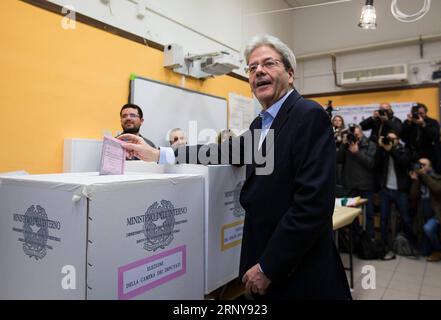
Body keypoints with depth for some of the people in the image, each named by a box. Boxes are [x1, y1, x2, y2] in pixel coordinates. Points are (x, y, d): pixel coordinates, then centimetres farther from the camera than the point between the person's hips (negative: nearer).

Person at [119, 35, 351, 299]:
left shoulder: (310, 116, -17)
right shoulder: (262, 123, 10)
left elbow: (314, 202, -24)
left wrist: (268, 268, -19)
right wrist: (158, 155, 0)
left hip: (300, 271, -7)